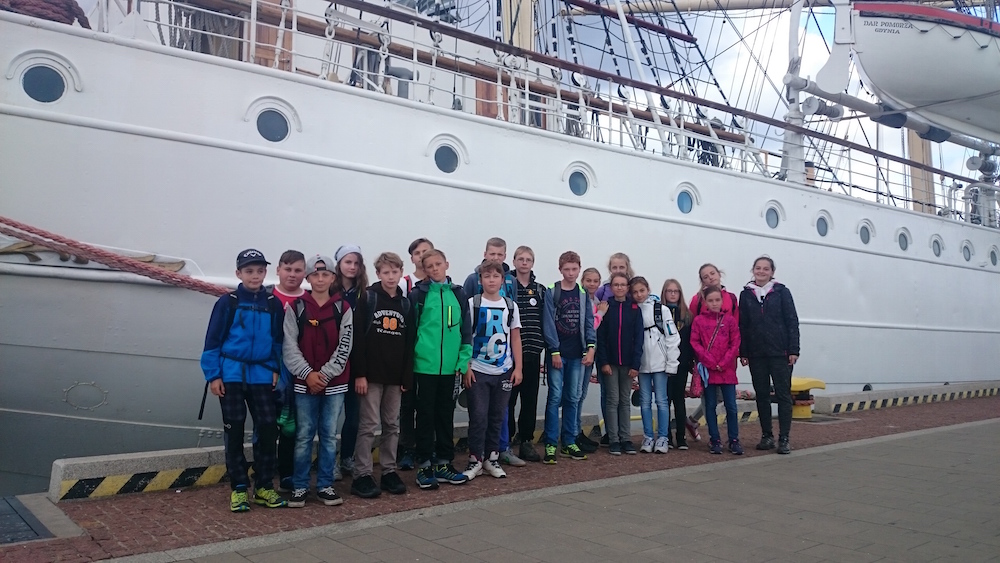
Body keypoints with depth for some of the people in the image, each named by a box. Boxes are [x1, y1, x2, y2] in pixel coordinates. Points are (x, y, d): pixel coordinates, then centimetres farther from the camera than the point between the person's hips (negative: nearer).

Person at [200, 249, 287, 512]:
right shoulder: (228, 303, -4)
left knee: (268, 429, 0)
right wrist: (213, 375, -6)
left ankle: (264, 486, 14)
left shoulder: (273, 304, 3)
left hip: (262, 375, 2)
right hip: (232, 375, -2)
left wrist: (276, 369, 1)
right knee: (234, 432, 6)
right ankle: (239, 488, 17)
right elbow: (213, 340, -3)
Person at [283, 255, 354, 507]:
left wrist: (325, 374, -11)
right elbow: (289, 346, -3)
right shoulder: (296, 307, 2)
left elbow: (345, 346, -2)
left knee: (329, 435, 7)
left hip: (335, 383, 1)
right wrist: (308, 373, -13)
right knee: (304, 436, 4)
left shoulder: (343, 308, 3)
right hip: (305, 382, -1)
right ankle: (300, 486, 15)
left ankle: (325, 485, 17)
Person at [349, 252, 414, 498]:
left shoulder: (405, 304, 10)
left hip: (395, 376, 4)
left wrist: (407, 376, 3)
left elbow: (409, 343, 10)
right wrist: (359, 373, -14)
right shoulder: (368, 299, -3)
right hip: (371, 374, -4)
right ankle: (362, 475, 4)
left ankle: (389, 471, 19)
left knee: (392, 425, 10)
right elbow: (357, 338, -8)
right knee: (369, 424, -3)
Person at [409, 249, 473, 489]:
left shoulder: (458, 294, 7)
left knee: (446, 415, 12)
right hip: (425, 366, -3)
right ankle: (424, 466, 13)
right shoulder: (418, 294, -2)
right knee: (426, 416, 4)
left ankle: (444, 463, 23)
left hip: (450, 367, 3)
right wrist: (408, 361, -6)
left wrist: (463, 361, 0)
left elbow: (466, 329, 8)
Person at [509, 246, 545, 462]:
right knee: (508, 398, 1)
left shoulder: (540, 290, 10)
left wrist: (543, 348, 8)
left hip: (532, 354, 4)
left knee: (530, 398, 9)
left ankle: (526, 441, 19)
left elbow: (545, 321, 12)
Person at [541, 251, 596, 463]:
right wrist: (554, 351, -13)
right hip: (557, 353, -4)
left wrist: (590, 347, -6)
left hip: (577, 354, 4)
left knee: (573, 398, 8)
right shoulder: (551, 292, -4)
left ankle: (569, 442, 16)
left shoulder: (583, 294, 9)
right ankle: (550, 444, 0)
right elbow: (548, 323, -8)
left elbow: (588, 322, 7)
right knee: (555, 397, -5)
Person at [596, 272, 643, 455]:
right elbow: (600, 336, -3)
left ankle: (626, 439, 14)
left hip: (628, 362, 1)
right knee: (613, 400, 1)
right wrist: (603, 362, -10)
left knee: (625, 400, 8)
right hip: (610, 362, -1)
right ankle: (614, 440, 6)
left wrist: (636, 364, -8)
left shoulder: (635, 308, 2)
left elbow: (638, 337, -1)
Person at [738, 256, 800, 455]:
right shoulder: (746, 294, 8)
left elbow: (792, 321, -1)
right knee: (762, 396, 8)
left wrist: (793, 350, -7)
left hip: (780, 353, -2)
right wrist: (742, 353, 2)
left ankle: (784, 439, 3)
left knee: (783, 394, -1)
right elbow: (742, 325, 7)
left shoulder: (781, 292, 2)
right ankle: (767, 436, 18)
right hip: (756, 354, 3)